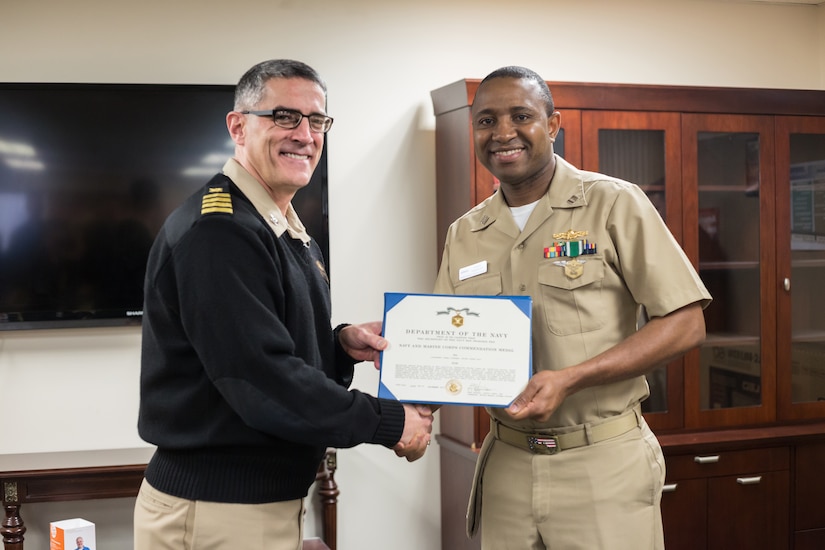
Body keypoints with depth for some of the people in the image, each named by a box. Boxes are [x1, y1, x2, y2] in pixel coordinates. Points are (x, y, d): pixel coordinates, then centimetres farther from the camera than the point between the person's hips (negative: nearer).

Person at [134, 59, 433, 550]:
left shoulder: (291, 233, 11)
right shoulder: (216, 231, -20)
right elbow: (264, 383, -26)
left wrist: (342, 344, -2)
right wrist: (391, 423, -17)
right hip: (214, 511, -9)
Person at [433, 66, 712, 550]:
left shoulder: (613, 204, -6)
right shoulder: (464, 235, 8)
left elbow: (685, 325, -10)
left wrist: (570, 379, -20)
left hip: (603, 461, -4)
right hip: (506, 462, 4)